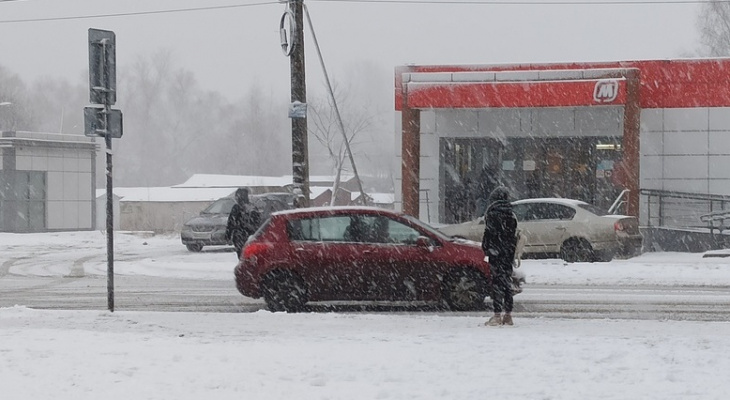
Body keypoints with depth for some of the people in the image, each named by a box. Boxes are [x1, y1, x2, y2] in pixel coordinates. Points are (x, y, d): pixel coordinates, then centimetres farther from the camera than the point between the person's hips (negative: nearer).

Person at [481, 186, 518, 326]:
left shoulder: (492, 214, -9)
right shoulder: (511, 215, 9)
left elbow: (488, 234, -11)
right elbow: (514, 236, 13)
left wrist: (486, 251, -5)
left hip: (495, 253, -6)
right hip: (508, 254, 6)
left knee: (497, 283, -6)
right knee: (507, 282, 10)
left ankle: (497, 315, -9)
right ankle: (508, 315, 12)